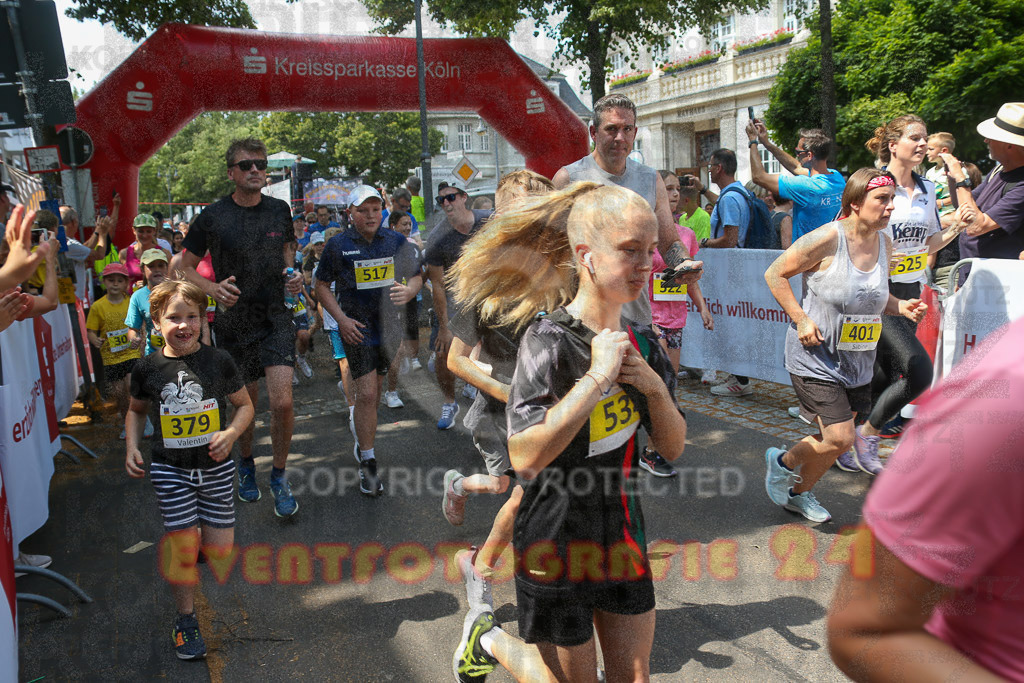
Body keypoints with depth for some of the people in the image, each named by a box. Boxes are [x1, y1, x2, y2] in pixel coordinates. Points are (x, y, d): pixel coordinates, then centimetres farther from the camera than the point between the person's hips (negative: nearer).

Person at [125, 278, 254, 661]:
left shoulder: (219, 361, -7)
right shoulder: (147, 368, -4)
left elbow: (244, 405, 3)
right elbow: (137, 410, 14)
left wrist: (231, 433, -16)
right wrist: (131, 447, 0)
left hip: (216, 468, 1)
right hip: (170, 470, 0)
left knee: (220, 551, 6)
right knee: (183, 549, 0)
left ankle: (192, 540, 42)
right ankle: (185, 620, 21)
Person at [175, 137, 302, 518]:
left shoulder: (279, 210, 2)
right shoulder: (213, 216, -6)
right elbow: (182, 268, 1)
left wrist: (294, 275, -3)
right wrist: (212, 288, -18)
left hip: (276, 318, 1)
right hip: (234, 320, -1)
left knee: (282, 402, -13)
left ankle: (279, 476, 10)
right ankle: (246, 464, 41)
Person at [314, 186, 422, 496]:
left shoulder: (397, 241, 3)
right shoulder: (338, 245, -3)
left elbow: (416, 276, 10)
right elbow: (322, 285, 4)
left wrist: (409, 291, -14)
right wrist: (341, 319, -8)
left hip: (390, 324, 3)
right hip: (356, 327, -3)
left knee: (374, 392, 15)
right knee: (366, 393, -10)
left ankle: (361, 443, 38)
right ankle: (367, 463, 0)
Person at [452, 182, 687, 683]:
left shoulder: (642, 344, 0)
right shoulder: (550, 340, -21)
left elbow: (672, 448, 4)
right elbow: (526, 457, -31)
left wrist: (654, 387, -14)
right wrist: (597, 377, -30)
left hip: (623, 534, 6)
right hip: (557, 542, -6)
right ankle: (489, 638, 37)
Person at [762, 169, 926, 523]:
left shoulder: (884, 243, 5)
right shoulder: (827, 239, -17)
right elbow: (775, 274, -10)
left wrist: (900, 306, -2)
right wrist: (800, 319, -16)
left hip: (856, 360, 7)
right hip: (815, 355, -7)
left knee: (837, 438, 14)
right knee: (839, 439, -11)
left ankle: (799, 493, 38)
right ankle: (782, 462, 19)